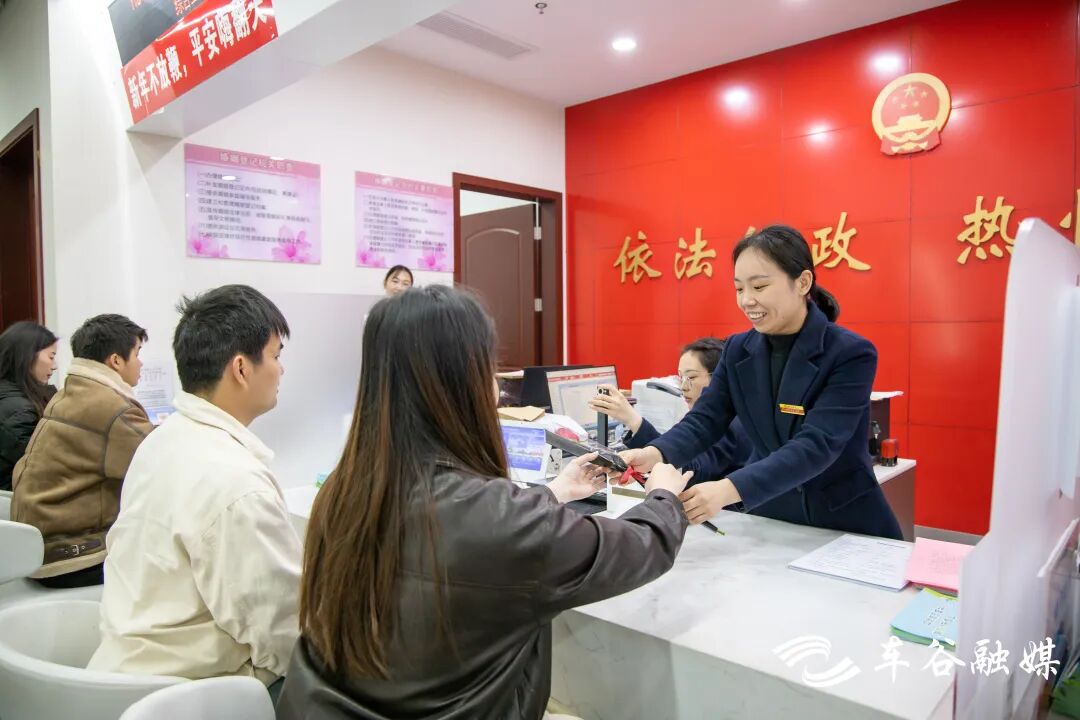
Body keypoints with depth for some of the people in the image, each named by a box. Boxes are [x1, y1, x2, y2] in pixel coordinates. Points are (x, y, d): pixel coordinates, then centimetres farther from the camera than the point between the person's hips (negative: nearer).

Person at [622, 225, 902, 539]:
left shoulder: (852, 354, -14)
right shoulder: (738, 350, 1)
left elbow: (816, 446, -25)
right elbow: (704, 420, -7)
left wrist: (729, 490, -38)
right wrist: (654, 454, -28)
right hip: (767, 519, 3)